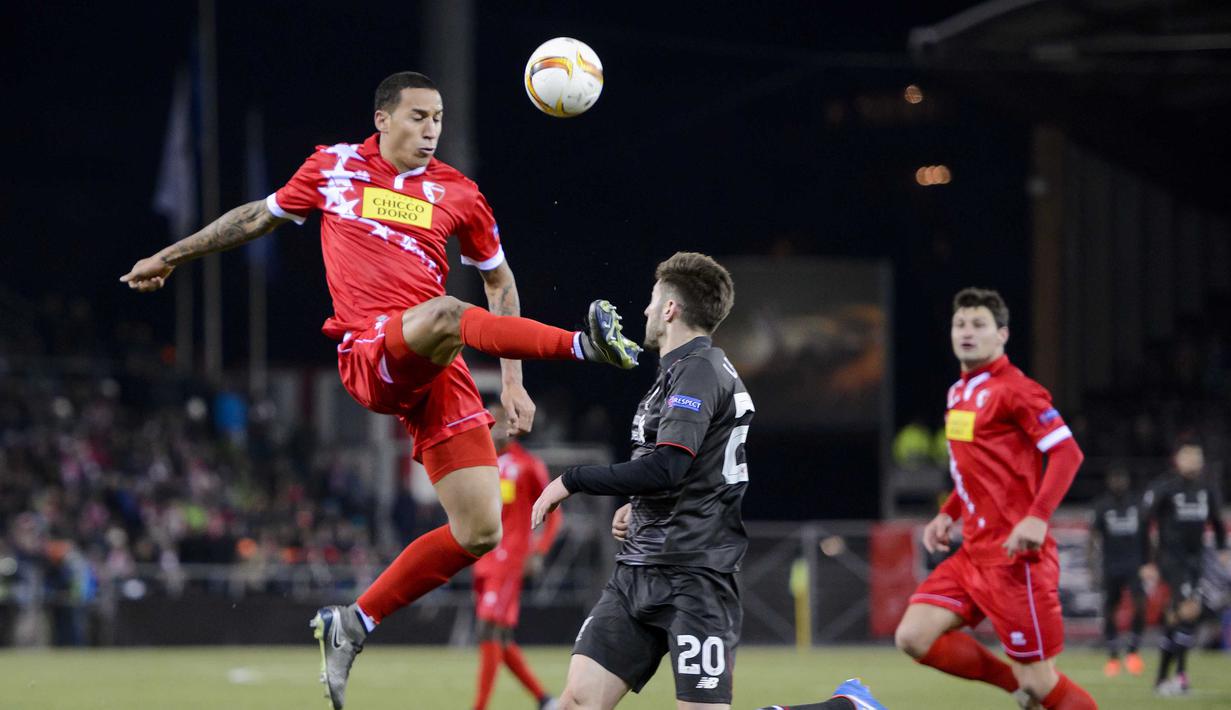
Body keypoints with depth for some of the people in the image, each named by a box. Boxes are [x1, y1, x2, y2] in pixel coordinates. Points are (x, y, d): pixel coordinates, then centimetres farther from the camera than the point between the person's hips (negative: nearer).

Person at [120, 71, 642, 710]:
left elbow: (499, 281, 24)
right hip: (370, 357, -4)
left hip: (437, 372, 4)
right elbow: (259, 217, 25)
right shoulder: (333, 168, 9)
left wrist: (511, 382, 18)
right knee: (442, 314, -40)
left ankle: (353, 624, 8)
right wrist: (172, 257, 32)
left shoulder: (457, 194, 12)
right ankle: (585, 344, -55)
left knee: (479, 532, -7)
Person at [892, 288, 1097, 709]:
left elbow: (1068, 453, -18)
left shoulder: (1014, 390, -11)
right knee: (914, 636, -4)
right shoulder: (959, 392, 15)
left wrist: (1038, 517, -28)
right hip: (974, 551, 9)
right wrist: (948, 515, 15)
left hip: (1015, 554, -9)